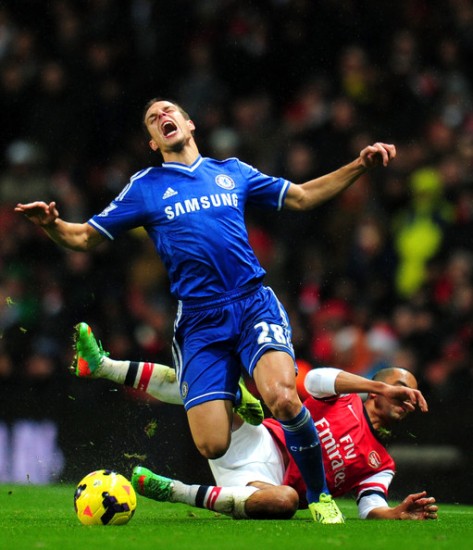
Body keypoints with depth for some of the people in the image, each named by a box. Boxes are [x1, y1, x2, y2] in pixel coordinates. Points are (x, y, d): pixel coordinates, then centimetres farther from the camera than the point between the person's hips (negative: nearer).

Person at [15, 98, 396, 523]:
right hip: (199, 322, 0)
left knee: (282, 399, -29)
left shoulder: (232, 172, 17)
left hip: (253, 303, 0)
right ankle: (234, 402, 26)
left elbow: (302, 196, 24)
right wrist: (51, 224, -10)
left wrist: (359, 166, 15)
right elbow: (85, 237, 12)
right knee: (212, 445, -12)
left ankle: (320, 497, -8)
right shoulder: (145, 187, 13)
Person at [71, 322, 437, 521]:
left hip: (267, 482, -2)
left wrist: (399, 513, -22)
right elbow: (316, 379, -7)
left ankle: (173, 491, -32)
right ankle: (101, 365, -18)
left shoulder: (381, 466, 15)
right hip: (259, 445, 2)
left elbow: (371, 509, 0)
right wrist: (382, 387, -15)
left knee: (284, 501, -42)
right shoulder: (345, 399, 15)